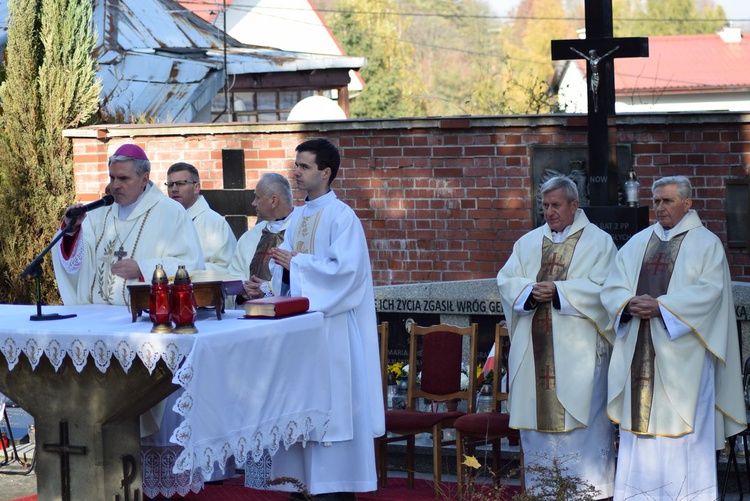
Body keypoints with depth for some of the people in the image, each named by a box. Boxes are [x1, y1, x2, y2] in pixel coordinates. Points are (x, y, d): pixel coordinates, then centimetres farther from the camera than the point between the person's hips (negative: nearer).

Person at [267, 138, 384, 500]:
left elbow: (345, 268, -19)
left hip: (331, 325, -7)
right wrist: (277, 264, -5)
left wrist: (296, 262, -15)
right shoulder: (298, 217, 14)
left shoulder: (341, 216, -10)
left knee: (331, 405, -5)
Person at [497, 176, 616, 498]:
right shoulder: (528, 242, 15)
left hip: (577, 349, -4)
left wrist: (558, 290, -17)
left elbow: (602, 288, -9)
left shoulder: (598, 241, 3)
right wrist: (531, 290, -13)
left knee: (581, 420, -6)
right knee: (537, 416, 6)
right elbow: (505, 280, 7)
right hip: (535, 349, 4)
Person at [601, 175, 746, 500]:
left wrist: (661, 306, -19)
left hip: (680, 353, -4)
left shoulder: (706, 244, 2)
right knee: (639, 420, 4)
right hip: (639, 349, 5)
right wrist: (631, 303, -13)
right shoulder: (638, 243, 15)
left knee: (681, 424, -5)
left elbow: (709, 291, -12)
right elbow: (611, 288, 9)